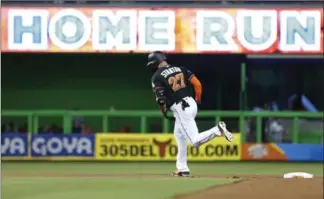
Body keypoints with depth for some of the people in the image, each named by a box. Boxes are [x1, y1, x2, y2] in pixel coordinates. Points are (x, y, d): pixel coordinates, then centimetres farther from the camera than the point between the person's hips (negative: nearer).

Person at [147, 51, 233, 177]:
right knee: (179, 134, 23)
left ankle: (218, 130, -26)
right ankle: (182, 169, 24)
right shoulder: (180, 69, 12)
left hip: (180, 109, -8)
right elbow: (197, 84, 6)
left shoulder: (157, 77, -4)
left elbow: (160, 98, -11)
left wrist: (163, 110, 9)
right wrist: (198, 99, 21)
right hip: (191, 103, 8)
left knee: (195, 141, -7)